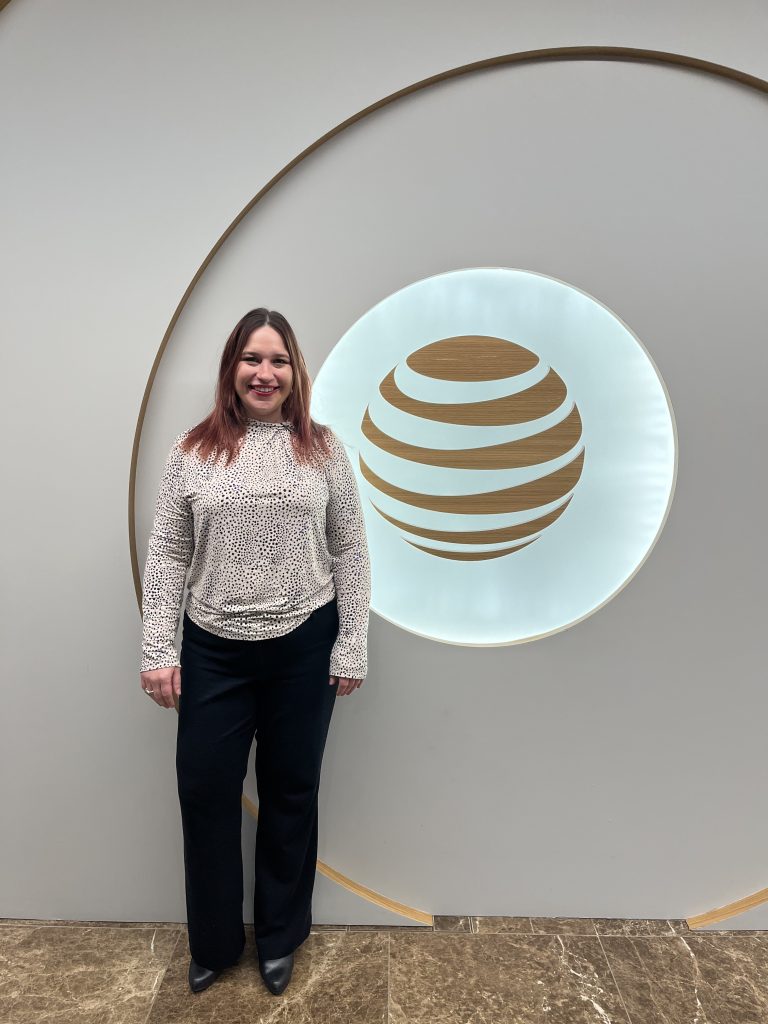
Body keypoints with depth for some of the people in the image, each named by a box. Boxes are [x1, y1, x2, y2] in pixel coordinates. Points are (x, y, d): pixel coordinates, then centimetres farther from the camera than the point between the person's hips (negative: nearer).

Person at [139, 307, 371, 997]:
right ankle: (213, 944, 37)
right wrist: (159, 651, -4)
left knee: (290, 792, 14)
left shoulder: (324, 449, 0)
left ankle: (280, 939, 39)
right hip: (214, 651, 1)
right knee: (205, 791, 10)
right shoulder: (193, 452, 1)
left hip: (304, 648, 0)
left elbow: (350, 553, 0)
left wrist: (352, 648, -3)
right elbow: (167, 555, 1)